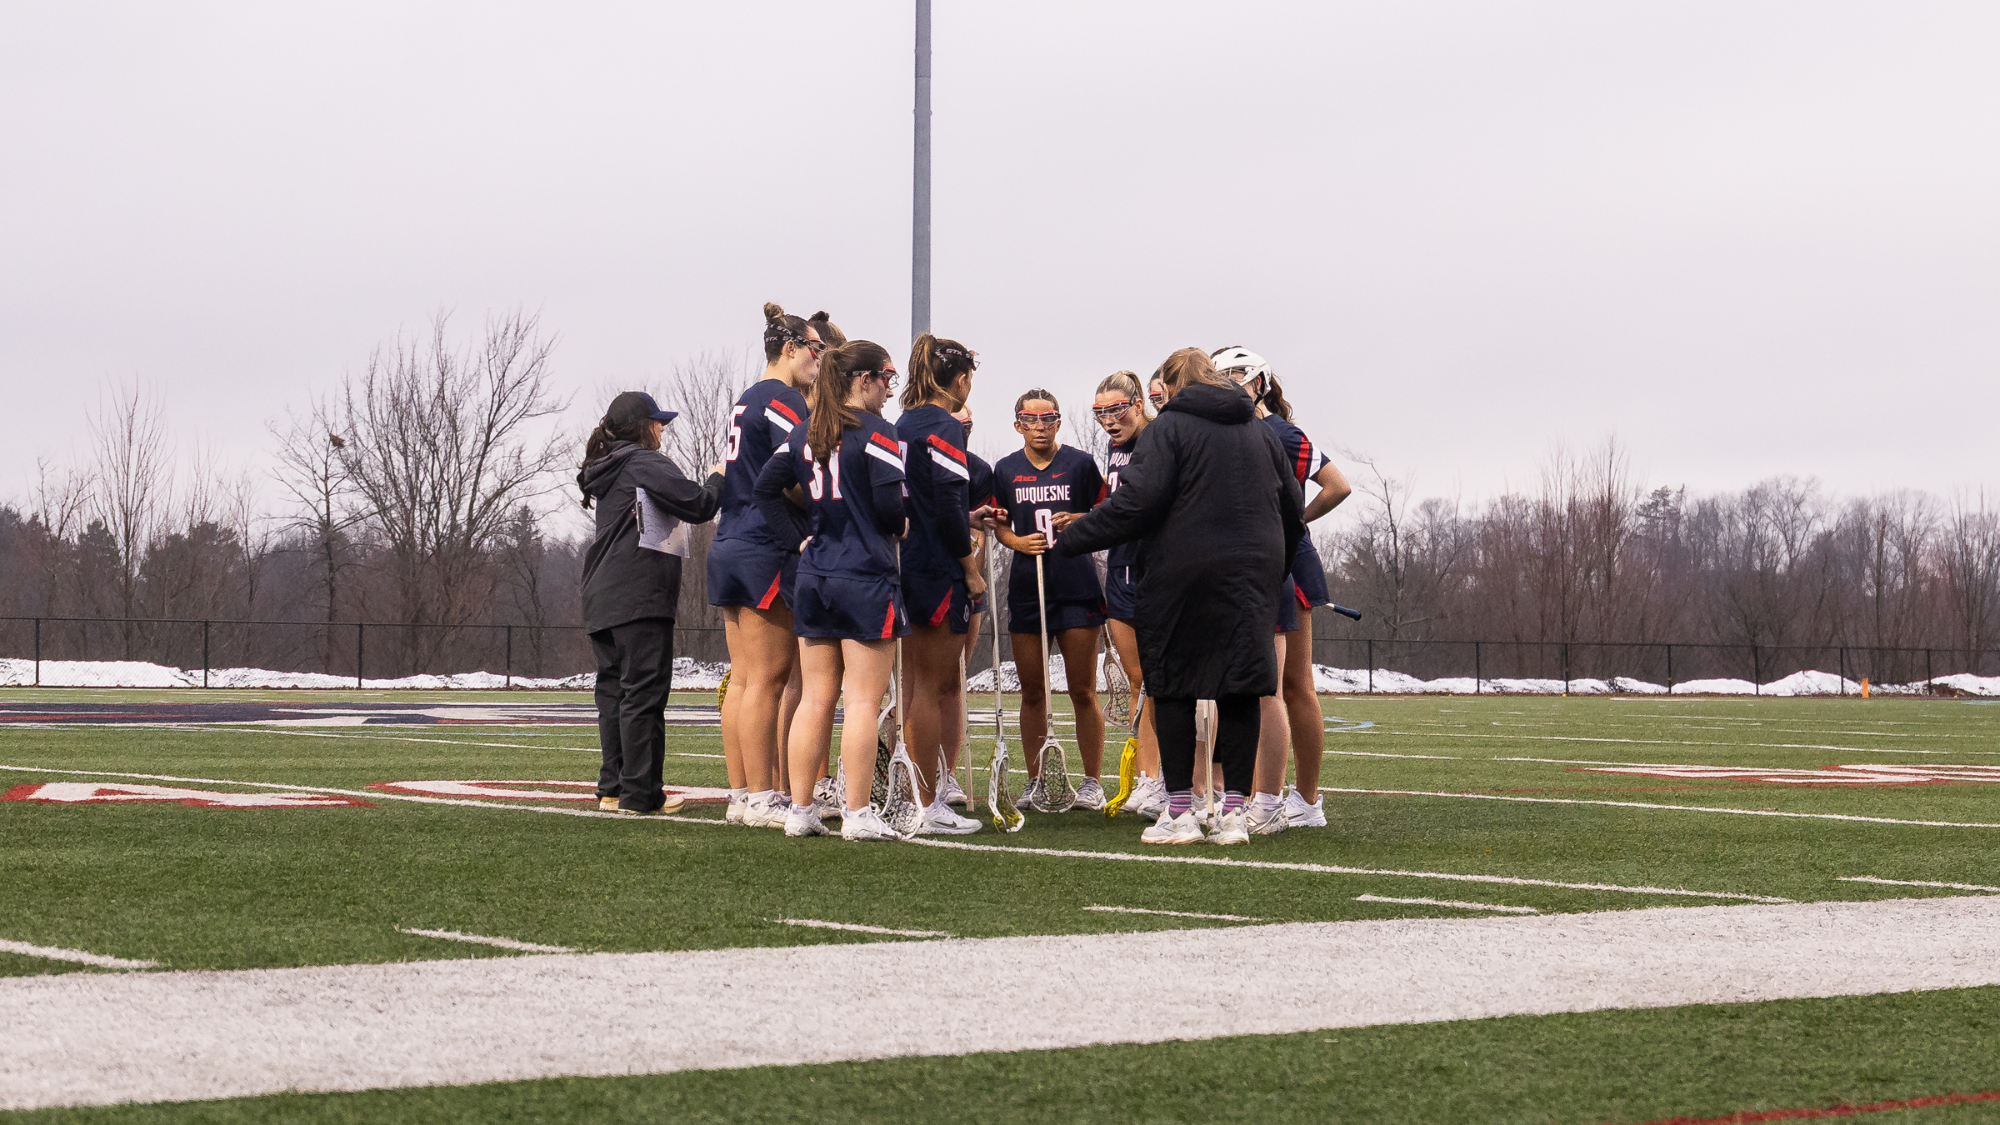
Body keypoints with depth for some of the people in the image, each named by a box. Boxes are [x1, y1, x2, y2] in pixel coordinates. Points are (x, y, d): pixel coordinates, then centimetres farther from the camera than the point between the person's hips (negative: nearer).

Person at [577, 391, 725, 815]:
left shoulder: (604, 472, 21)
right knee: (644, 692, -7)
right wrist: (718, 479, 4)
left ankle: (613, 788, 12)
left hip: (602, 600, 9)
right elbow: (697, 505, -15)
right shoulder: (644, 463, -7)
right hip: (640, 600, -9)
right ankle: (639, 793, -9)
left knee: (614, 691, 11)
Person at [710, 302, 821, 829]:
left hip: (731, 548, 10)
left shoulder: (747, 400, 19)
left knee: (743, 679, 9)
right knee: (768, 678, -7)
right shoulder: (781, 397, -10)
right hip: (767, 553, -10)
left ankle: (741, 795, 10)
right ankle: (761, 799, -7)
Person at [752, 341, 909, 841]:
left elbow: (766, 486, 11)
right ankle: (857, 815, -3)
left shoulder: (804, 434, 11)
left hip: (814, 575, 7)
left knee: (816, 697, 11)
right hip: (867, 578, -7)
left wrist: (800, 538, 12)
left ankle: (799, 810, 12)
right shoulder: (874, 431, -10)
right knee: (863, 699, -3)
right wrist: (902, 526, 2)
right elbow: (890, 504, -19)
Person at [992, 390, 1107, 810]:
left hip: (1077, 587, -2)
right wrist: (1017, 541, -6)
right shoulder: (1005, 470, 8)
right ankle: (1035, 783, 14)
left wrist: (1079, 520, -13)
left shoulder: (1080, 463, 2)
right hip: (1026, 587, 2)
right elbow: (999, 524, 15)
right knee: (1032, 692, 6)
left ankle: (1092, 781, 7)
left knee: (1083, 691, -1)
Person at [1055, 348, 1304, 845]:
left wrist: (1069, 540, -8)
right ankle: (1233, 813, 2)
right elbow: (1292, 510, 17)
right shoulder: (1261, 432, 15)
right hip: (1252, 576, 5)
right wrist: (1274, 572, 27)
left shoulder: (1169, 427, -4)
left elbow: (1136, 502, -14)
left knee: (1173, 687, 4)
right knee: (1239, 690, 4)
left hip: (1183, 575, -5)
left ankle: (1180, 812, 1)